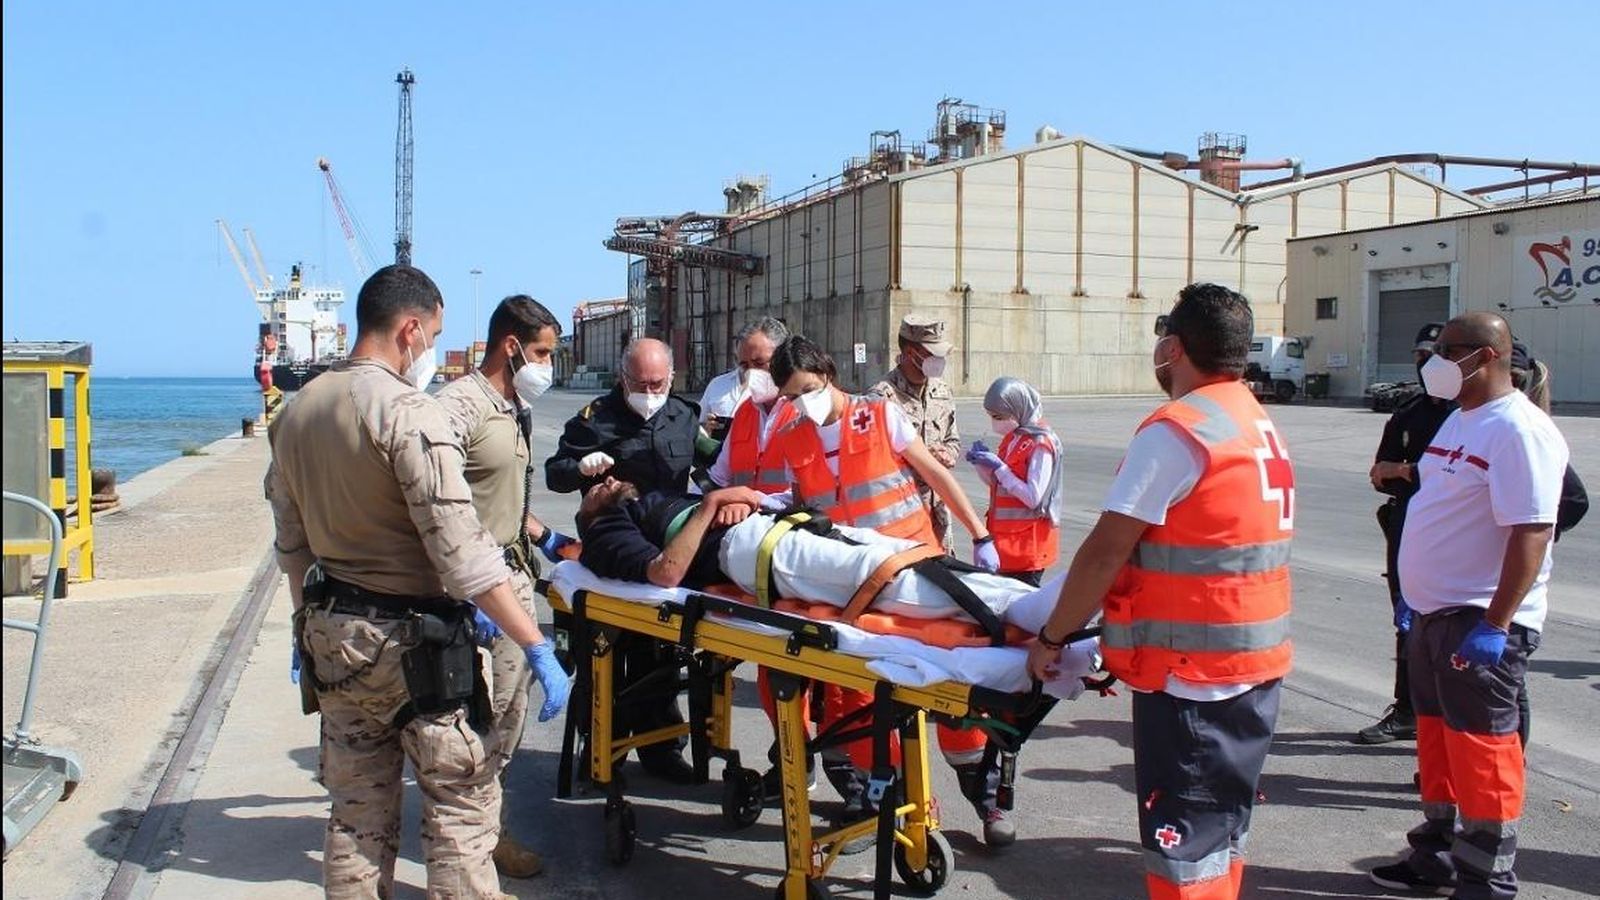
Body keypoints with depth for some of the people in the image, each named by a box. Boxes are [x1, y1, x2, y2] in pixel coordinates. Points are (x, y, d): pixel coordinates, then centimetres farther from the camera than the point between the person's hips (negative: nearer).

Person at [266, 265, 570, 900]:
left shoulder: (296, 412, 6)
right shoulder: (409, 414, -18)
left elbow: (291, 541, 15)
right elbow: (463, 554, -23)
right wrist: (538, 646, -20)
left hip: (331, 634, 8)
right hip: (411, 641, -8)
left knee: (357, 813, 16)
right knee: (463, 806, 4)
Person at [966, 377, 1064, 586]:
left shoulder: (1041, 445, -16)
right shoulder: (1012, 439, 9)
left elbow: (1033, 498, -21)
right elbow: (997, 484, 19)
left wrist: (998, 467, -20)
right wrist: (981, 464, 0)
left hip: (1026, 544, -8)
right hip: (1006, 538, 8)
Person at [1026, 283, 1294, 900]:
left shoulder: (1176, 430, -16)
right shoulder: (1262, 428, 12)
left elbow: (1106, 552, -18)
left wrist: (1052, 637, -7)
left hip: (1191, 671, -9)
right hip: (1258, 662, 9)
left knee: (1183, 840, 1)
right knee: (1224, 826, 20)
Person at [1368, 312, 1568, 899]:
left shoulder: (1518, 430, -17)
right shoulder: (1460, 421, 13)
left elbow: (1531, 534, -23)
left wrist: (1494, 625, -26)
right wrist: (1416, 599, 22)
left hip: (1481, 621, -10)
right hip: (1435, 612, 10)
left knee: (1481, 751, -1)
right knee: (1437, 740, 18)